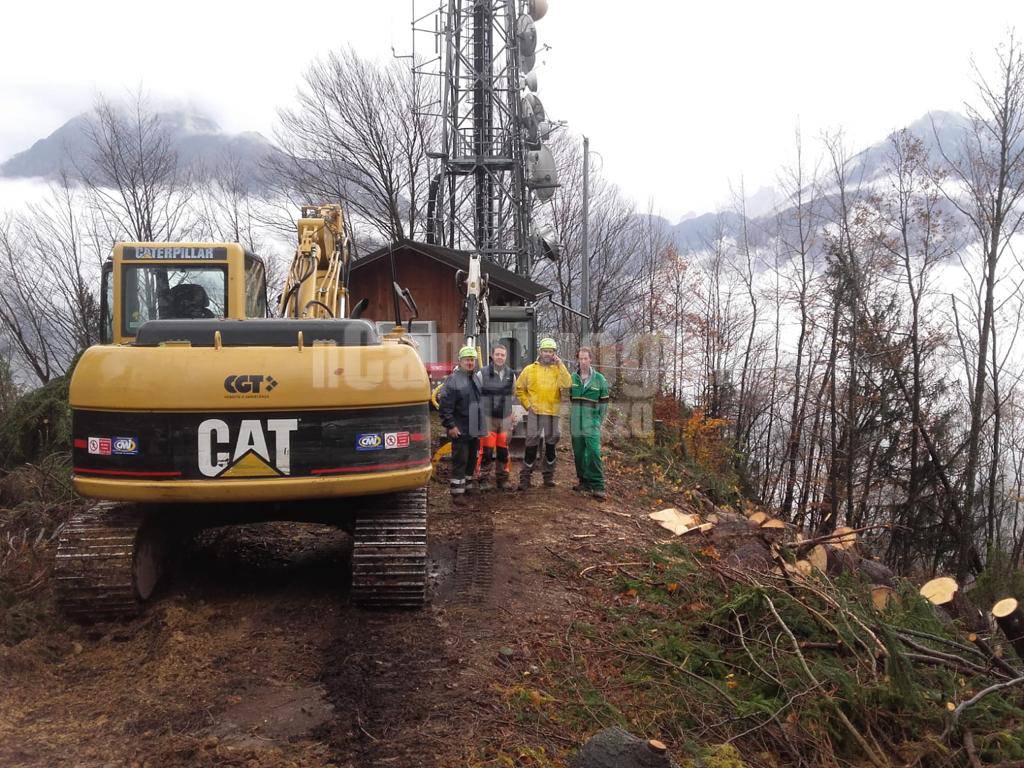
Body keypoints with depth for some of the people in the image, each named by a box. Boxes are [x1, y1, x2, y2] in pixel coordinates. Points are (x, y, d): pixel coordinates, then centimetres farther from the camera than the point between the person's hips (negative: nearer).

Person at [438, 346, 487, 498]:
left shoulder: (475, 379, 14)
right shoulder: (453, 380, -12)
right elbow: (444, 406, -16)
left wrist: (480, 425, 19)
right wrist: (450, 425, -19)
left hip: (474, 429, 8)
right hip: (460, 430, -8)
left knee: (472, 459, 16)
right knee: (460, 460, -6)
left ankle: (468, 485, 29)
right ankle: (457, 492, -2)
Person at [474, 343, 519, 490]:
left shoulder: (511, 374, 9)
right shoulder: (482, 373, -5)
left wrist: (513, 414, 16)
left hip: (505, 418, 4)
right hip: (487, 417, -4)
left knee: (503, 451, 8)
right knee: (486, 451, -6)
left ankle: (502, 479, 19)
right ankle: (484, 479, 4)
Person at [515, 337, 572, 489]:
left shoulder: (559, 369, 6)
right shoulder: (530, 369, 4)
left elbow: (567, 384, -13)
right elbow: (519, 389, 9)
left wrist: (560, 365, -14)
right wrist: (527, 404, -1)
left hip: (553, 413, 2)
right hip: (535, 413, -1)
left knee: (551, 445, 10)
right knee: (531, 445, -3)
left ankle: (549, 475, 21)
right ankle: (526, 477, 4)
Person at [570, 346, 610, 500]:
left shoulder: (599, 379, 2)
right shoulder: (573, 378, 7)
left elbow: (604, 402, 5)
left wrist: (599, 421, 1)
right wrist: (573, 416, 12)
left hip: (592, 423, -3)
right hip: (576, 423, 3)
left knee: (593, 452, -13)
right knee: (579, 453, 8)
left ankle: (597, 486, -11)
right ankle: (584, 481, 21)